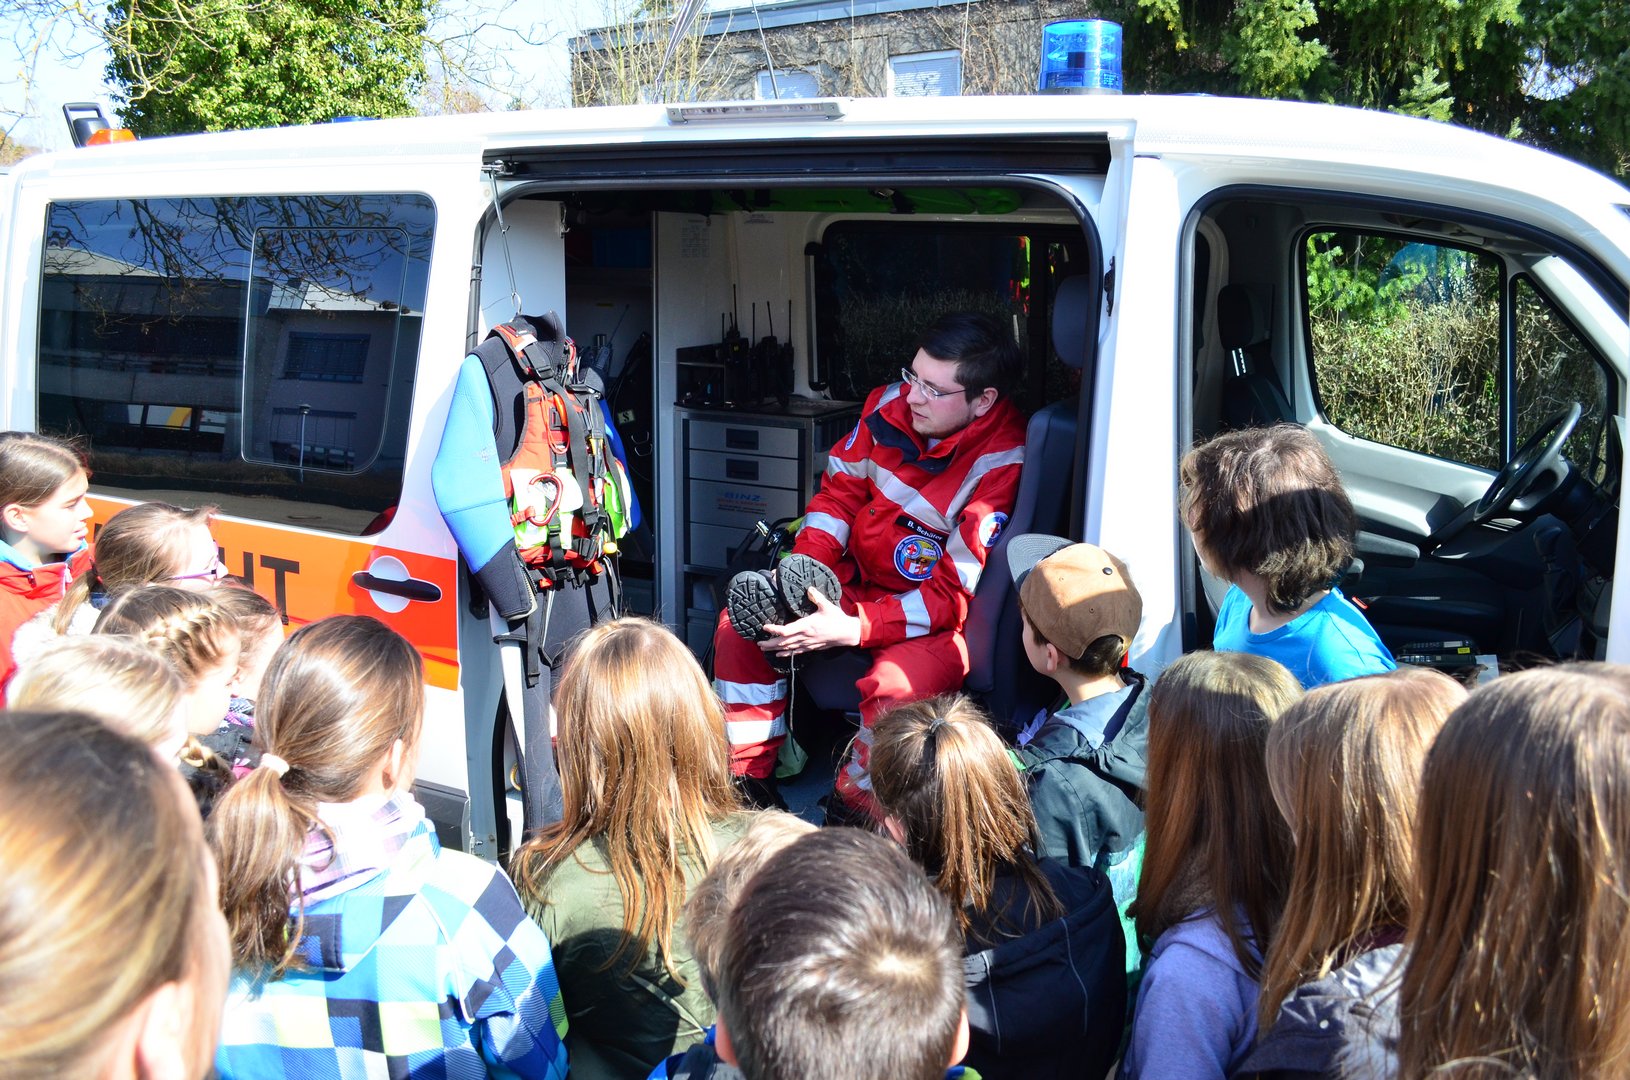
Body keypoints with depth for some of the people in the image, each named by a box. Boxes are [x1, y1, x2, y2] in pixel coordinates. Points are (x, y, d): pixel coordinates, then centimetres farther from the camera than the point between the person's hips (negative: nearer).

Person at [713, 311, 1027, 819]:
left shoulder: (1001, 467, -25)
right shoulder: (892, 404, -7)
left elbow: (955, 595, -24)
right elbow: (840, 488, 7)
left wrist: (851, 629, -31)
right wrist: (803, 565, -10)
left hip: (941, 623, -7)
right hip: (858, 581, 7)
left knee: (894, 690, -35)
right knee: (741, 624, -5)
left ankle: (851, 818, -9)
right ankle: (745, 783, 6)